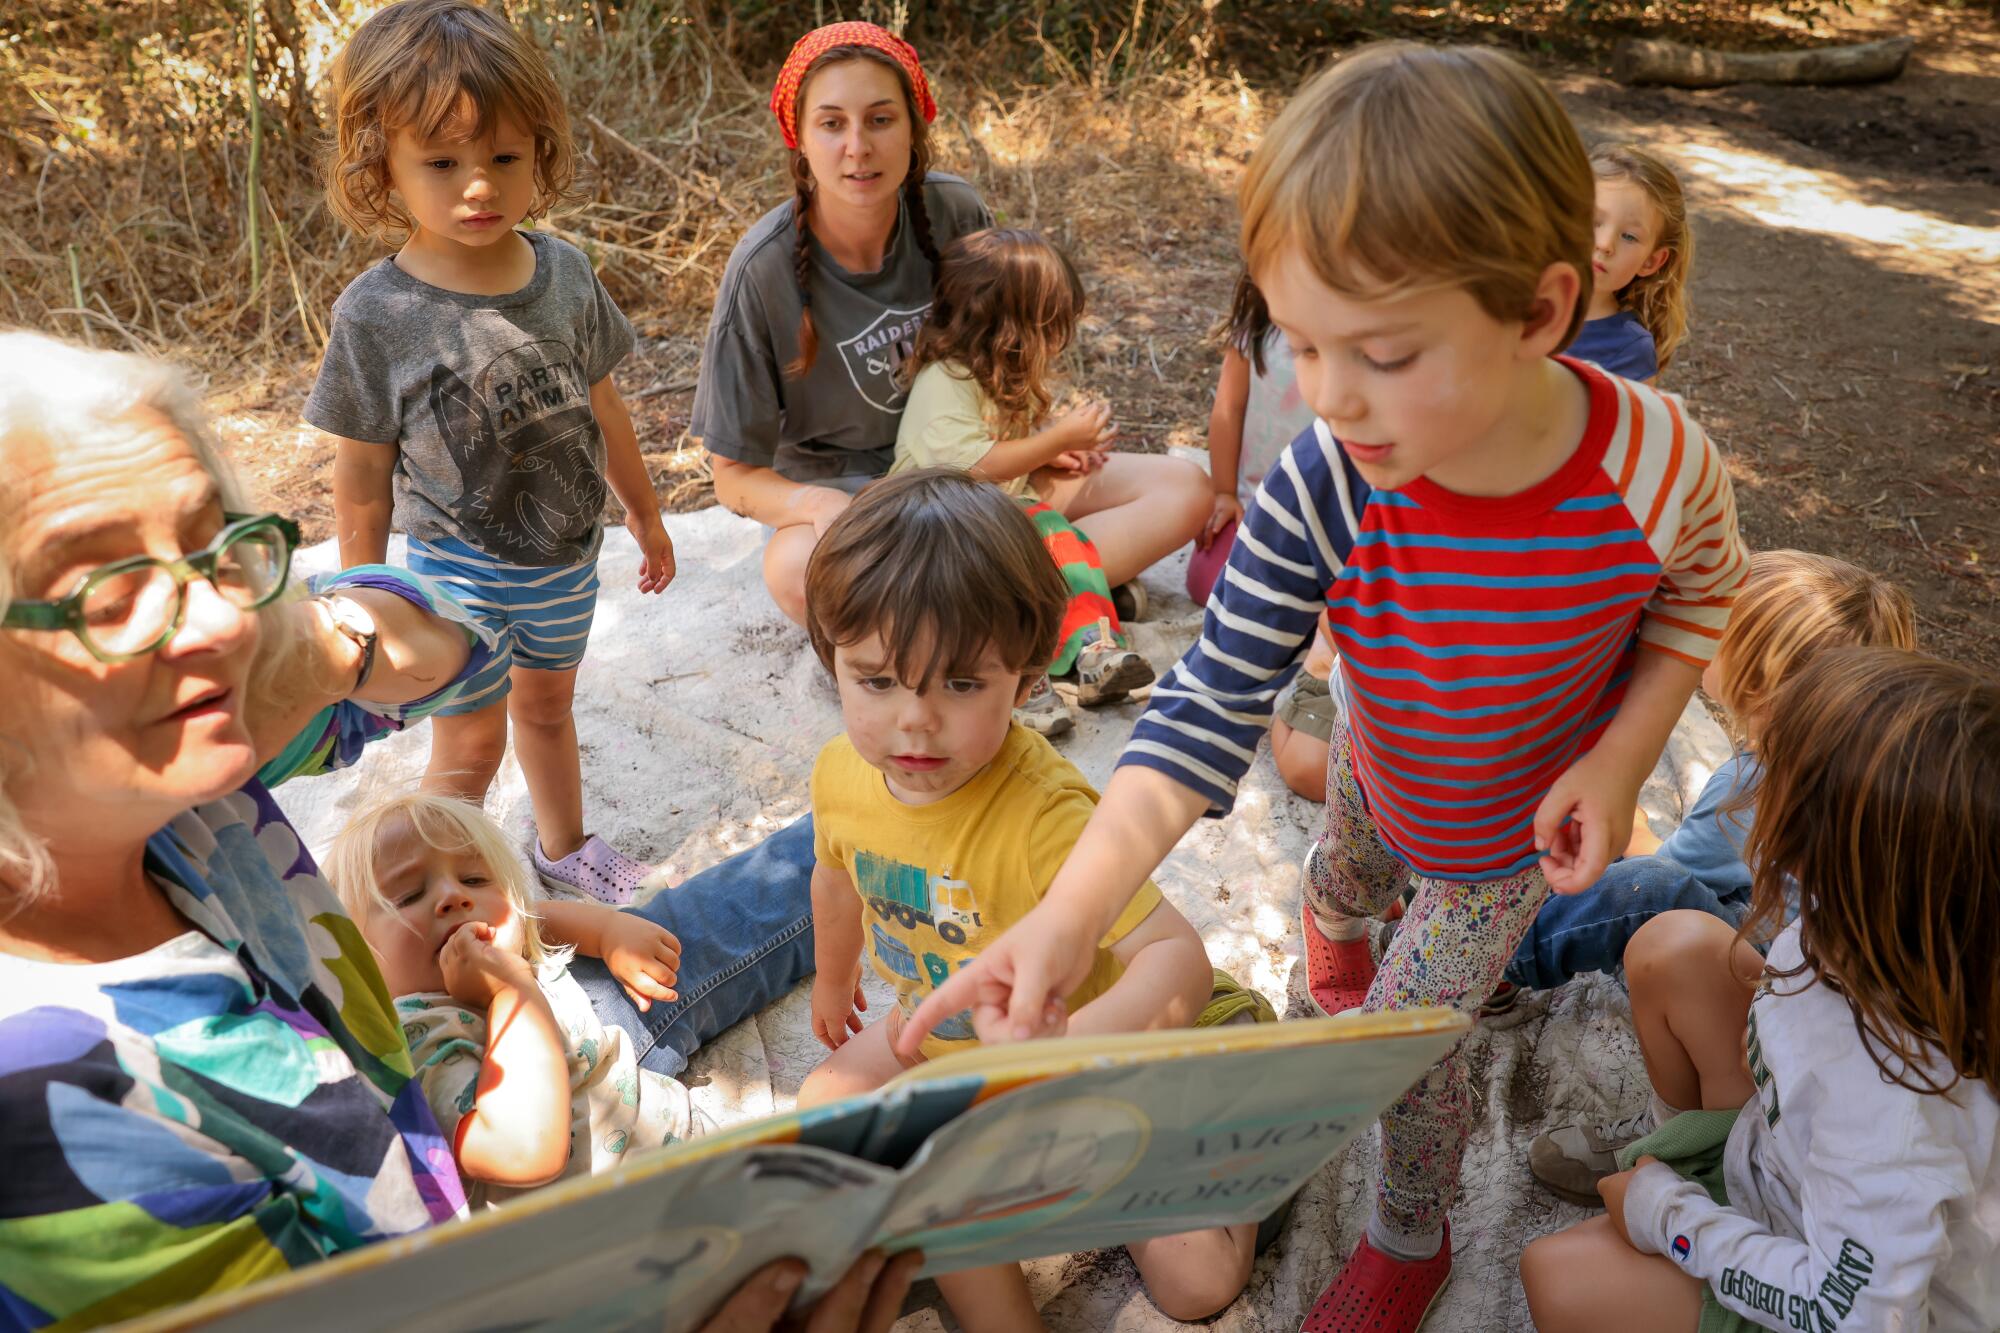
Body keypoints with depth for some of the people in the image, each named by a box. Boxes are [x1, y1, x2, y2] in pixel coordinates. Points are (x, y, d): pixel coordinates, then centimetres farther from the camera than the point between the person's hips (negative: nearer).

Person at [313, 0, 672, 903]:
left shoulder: (564, 272, -9)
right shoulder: (377, 314, -19)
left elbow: (599, 407, 6)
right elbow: (363, 477, -11)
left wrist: (644, 512, 15)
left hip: (569, 553, 4)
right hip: (458, 565, -4)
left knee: (547, 701, 24)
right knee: (470, 743, 5)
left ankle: (562, 845, 48)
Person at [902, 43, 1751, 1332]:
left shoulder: (1656, 466, -34)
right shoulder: (1321, 492, -35)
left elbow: (1702, 598, -10)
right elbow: (1209, 711, -38)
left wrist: (1620, 757, -23)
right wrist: (1071, 912, -48)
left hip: (1518, 825, -2)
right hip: (1381, 772, 2)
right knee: (1343, 874, 31)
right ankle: (1344, 926, 72)